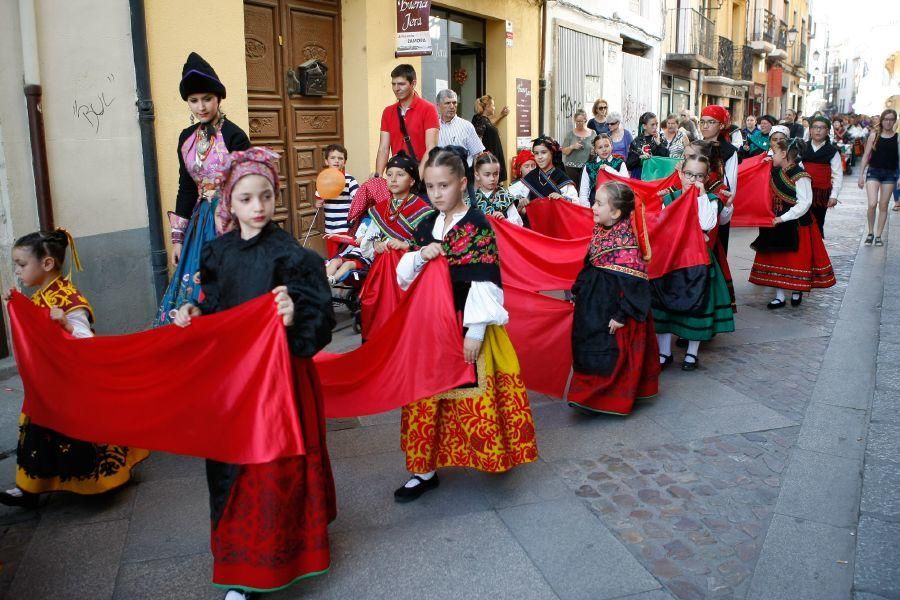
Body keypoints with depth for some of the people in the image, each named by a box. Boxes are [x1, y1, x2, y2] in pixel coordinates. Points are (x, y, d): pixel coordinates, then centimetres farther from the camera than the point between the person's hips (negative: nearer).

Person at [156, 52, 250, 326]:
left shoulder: (234, 136, -10)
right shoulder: (187, 137, 9)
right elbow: (185, 188, 12)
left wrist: (225, 229, -13)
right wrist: (178, 238, 9)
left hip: (230, 222, -6)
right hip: (199, 220, 6)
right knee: (191, 288, 8)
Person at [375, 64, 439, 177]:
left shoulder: (428, 109, -6)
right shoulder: (387, 112, 9)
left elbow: (431, 148, -15)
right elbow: (383, 148, 4)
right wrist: (378, 175, -12)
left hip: (422, 173, -4)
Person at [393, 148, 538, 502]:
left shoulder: (478, 226, -11)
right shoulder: (426, 227, 8)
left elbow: (485, 282, -15)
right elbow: (404, 275, 12)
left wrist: (475, 332, -18)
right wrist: (419, 257, -10)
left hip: (469, 326, -6)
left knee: (472, 397, 4)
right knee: (427, 397, 9)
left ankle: (490, 453, 27)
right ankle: (425, 469, 20)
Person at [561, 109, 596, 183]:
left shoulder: (592, 133, 7)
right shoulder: (570, 134, 5)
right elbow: (564, 152, 4)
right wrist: (572, 147, -14)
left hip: (586, 167, 0)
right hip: (571, 167, 0)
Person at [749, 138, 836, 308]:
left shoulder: (800, 176, -18)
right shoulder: (776, 172, 3)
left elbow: (804, 203, -21)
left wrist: (782, 218, -23)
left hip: (796, 226, -7)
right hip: (778, 224, 7)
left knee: (797, 260, 6)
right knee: (777, 260, 8)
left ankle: (796, 292, 25)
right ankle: (779, 297, 16)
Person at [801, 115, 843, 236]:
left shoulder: (832, 151, 0)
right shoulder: (802, 148, 6)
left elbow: (838, 175, -3)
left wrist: (833, 195, -9)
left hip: (822, 193, -2)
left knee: (817, 224, 5)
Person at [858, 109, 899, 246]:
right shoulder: (874, 135, 0)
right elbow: (866, 155, 3)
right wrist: (861, 174, -1)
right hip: (873, 171, -1)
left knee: (883, 206, 6)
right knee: (872, 204, -14)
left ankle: (878, 235, 15)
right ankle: (870, 232, 6)